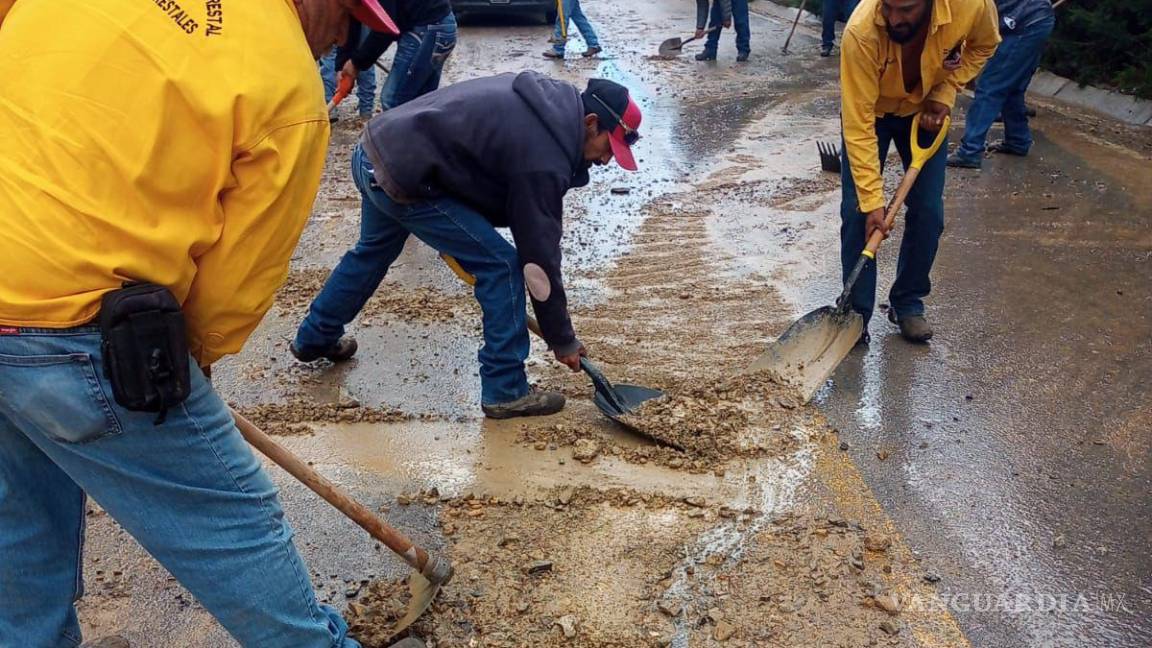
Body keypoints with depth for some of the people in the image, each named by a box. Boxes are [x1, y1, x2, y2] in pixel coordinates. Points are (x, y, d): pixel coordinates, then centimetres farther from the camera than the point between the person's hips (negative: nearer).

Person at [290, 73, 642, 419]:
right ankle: (505, 391, 3)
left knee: (373, 250, 32)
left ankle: (314, 339, 52)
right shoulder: (543, 156, -19)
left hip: (378, 144, 10)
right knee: (502, 265, -6)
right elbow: (540, 255, -15)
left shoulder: (545, 96, 7)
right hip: (403, 178, -10)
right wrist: (563, 340, -4)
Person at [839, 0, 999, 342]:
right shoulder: (861, 32, -40)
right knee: (857, 212, -9)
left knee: (928, 212, -1)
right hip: (870, 109, -2)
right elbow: (859, 126, -34)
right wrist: (872, 201, -34)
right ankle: (856, 313, 4)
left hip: (925, 109, 2)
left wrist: (945, 92, -19)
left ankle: (908, 302, 19)